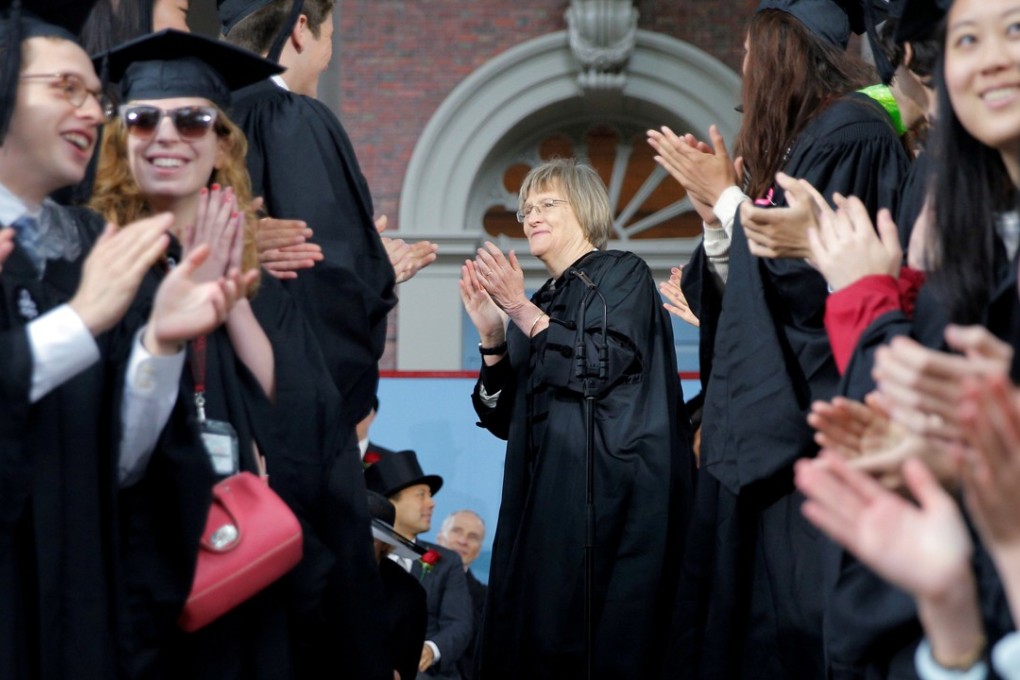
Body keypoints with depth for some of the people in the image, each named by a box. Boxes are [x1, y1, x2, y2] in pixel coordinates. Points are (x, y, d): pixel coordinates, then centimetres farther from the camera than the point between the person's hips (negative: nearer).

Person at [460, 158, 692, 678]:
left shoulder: (622, 274, 3)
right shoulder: (541, 305, 20)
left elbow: (602, 366, -13)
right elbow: (505, 420, 15)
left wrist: (522, 311, -11)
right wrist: (491, 335, 2)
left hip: (609, 495, -7)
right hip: (545, 500, 7)